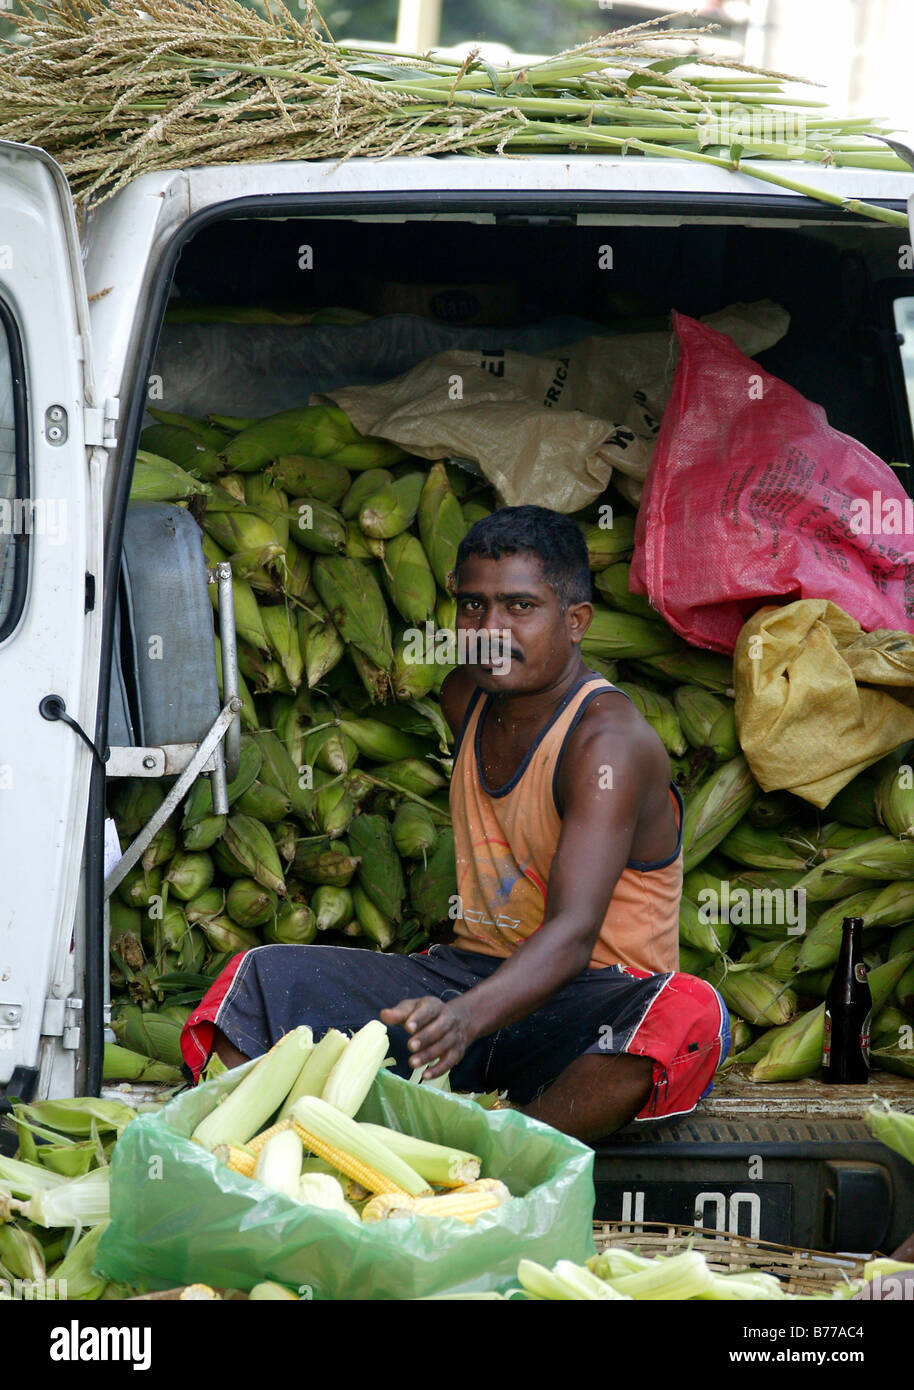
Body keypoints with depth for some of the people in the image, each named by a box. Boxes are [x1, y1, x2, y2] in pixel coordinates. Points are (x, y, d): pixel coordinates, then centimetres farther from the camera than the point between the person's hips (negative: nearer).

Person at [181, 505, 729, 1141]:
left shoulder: (608, 741, -17)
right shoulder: (465, 696, 7)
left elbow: (573, 933, -30)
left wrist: (465, 1018, -49)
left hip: (588, 996, -7)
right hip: (469, 971, 7)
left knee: (688, 1017, -41)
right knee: (266, 976, -11)